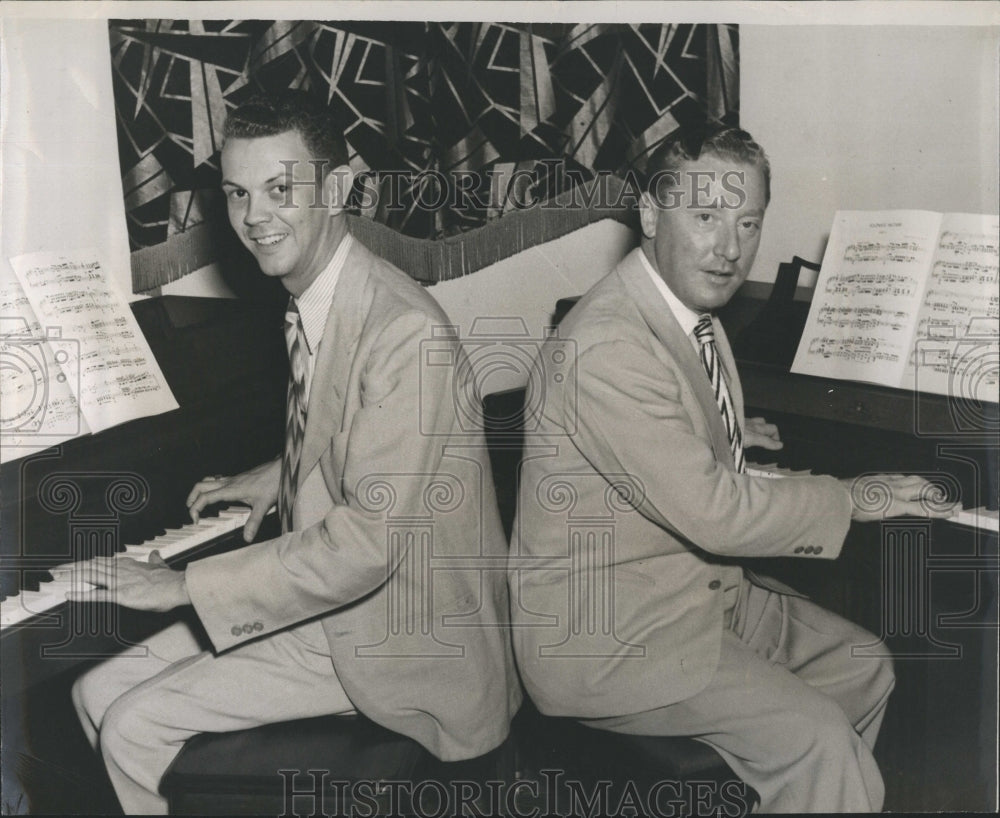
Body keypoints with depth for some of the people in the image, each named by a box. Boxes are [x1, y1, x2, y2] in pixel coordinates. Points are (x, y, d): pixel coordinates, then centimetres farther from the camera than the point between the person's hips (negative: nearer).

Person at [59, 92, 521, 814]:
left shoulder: (404, 329, -26)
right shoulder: (313, 302, 5)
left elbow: (369, 542, -29)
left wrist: (182, 585, -23)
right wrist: (278, 476, 10)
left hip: (408, 639, -9)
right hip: (323, 591, 9)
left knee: (134, 729, -12)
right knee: (99, 694, 5)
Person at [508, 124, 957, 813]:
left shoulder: (689, 307, 5)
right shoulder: (607, 345, -28)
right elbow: (715, 511, -29)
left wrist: (723, 433, 21)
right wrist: (854, 497, -16)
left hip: (699, 585, 10)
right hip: (605, 633, -10)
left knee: (864, 669, 13)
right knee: (818, 741, -18)